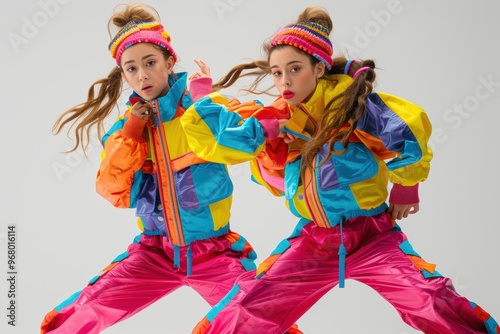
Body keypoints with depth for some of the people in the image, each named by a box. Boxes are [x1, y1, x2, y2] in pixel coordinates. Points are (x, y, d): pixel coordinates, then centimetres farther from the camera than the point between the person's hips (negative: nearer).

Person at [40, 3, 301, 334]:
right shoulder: (128, 125, 5)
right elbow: (113, 191, -3)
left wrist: (203, 97, -19)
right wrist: (133, 130, -8)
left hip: (214, 251, -2)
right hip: (156, 252, 3)